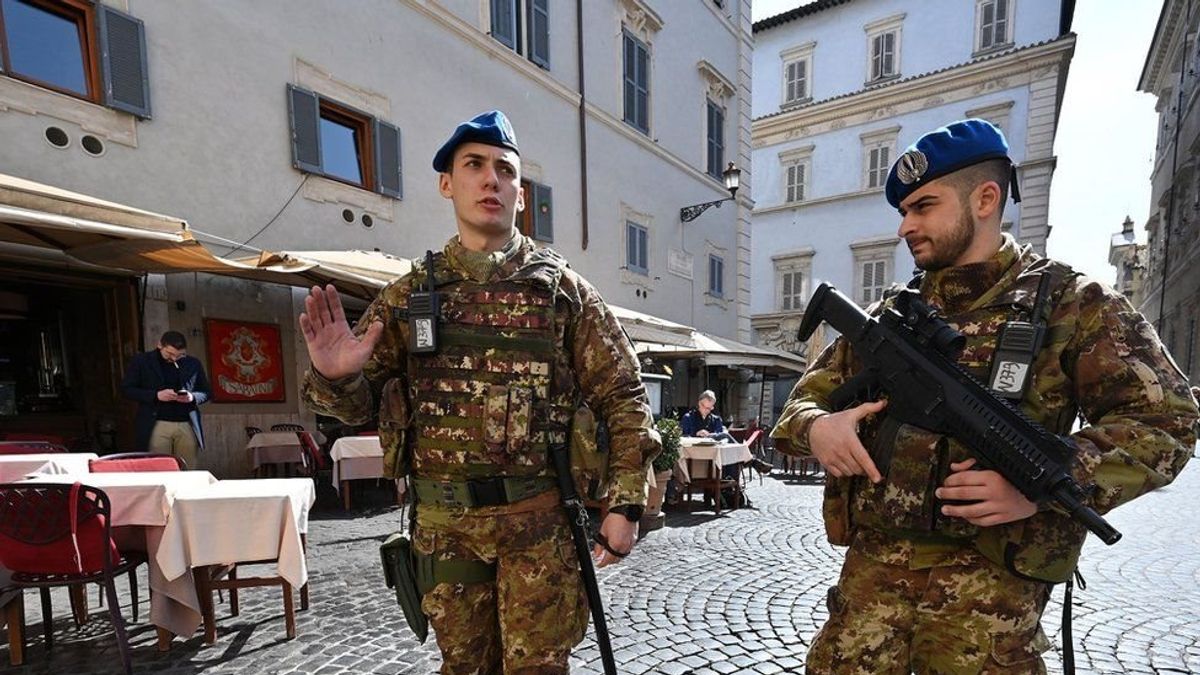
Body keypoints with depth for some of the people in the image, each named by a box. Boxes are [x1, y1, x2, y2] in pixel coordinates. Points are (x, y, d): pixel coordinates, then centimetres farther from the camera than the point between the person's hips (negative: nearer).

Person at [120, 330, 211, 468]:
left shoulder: (193, 363, 8)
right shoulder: (141, 361, 2)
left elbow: (207, 392, 13)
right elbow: (126, 389, 1)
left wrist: (193, 397, -9)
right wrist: (155, 395, -15)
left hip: (187, 425, 2)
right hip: (156, 425, -2)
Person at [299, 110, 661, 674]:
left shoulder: (563, 290, -2)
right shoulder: (409, 294, 4)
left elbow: (623, 399, -2)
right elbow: (358, 404, 6)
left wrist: (626, 503, -8)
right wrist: (335, 378, -17)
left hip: (539, 520, -2)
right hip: (443, 522, 3)